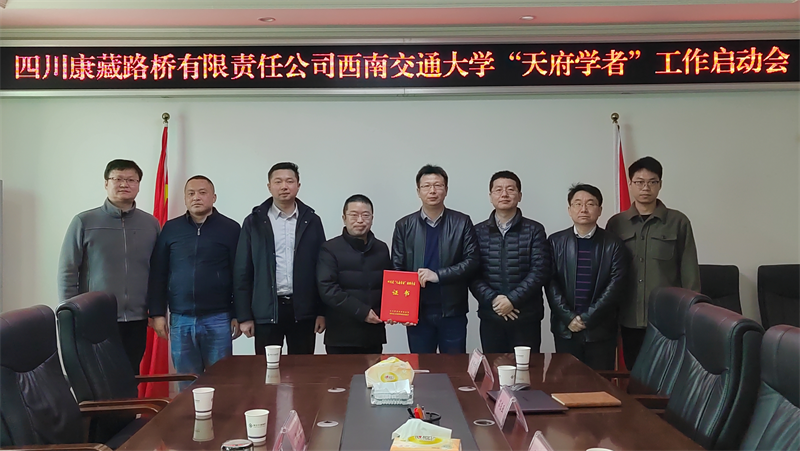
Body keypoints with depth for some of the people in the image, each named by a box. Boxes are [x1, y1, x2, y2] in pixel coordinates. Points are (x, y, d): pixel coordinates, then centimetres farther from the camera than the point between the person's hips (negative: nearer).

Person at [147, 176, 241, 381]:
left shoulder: (230, 228, 1)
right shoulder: (170, 229, 7)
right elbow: (157, 274, 9)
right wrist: (157, 313, 3)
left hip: (218, 319, -2)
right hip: (180, 319, 2)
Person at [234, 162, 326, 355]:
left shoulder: (312, 221, 6)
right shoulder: (254, 222, 3)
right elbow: (242, 271, 3)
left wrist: (322, 311, 1)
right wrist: (244, 315, -2)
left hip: (303, 310, 1)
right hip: (266, 310, -1)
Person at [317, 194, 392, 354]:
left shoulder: (382, 249, 12)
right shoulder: (330, 249, -3)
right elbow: (327, 289, -12)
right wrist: (362, 311, -16)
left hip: (374, 334, 4)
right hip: (341, 335, -4)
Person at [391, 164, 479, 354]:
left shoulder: (462, 222, 2)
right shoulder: (404, 226, 5)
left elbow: (472, 261, -4)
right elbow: (396, 269, 3)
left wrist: (438, 275, -16)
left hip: (452, 311, -1)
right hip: (417, 312, 1)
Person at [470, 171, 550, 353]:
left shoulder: (534, 230, 3)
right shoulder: (478, 232, 7)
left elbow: (540, 271, -5)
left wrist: (513, 299, -14)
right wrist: (493, 299, -13)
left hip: (526, 316, -1)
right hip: (490, 316, 1)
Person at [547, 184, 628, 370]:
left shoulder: (613, 244, 2)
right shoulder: (556, 241, 5)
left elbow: (616, 285, -6)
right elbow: (550, 283, -1)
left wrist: (588, 318, -12)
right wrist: (568, 318, -11)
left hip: (601, 329, -1)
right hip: (565, 329, 1)